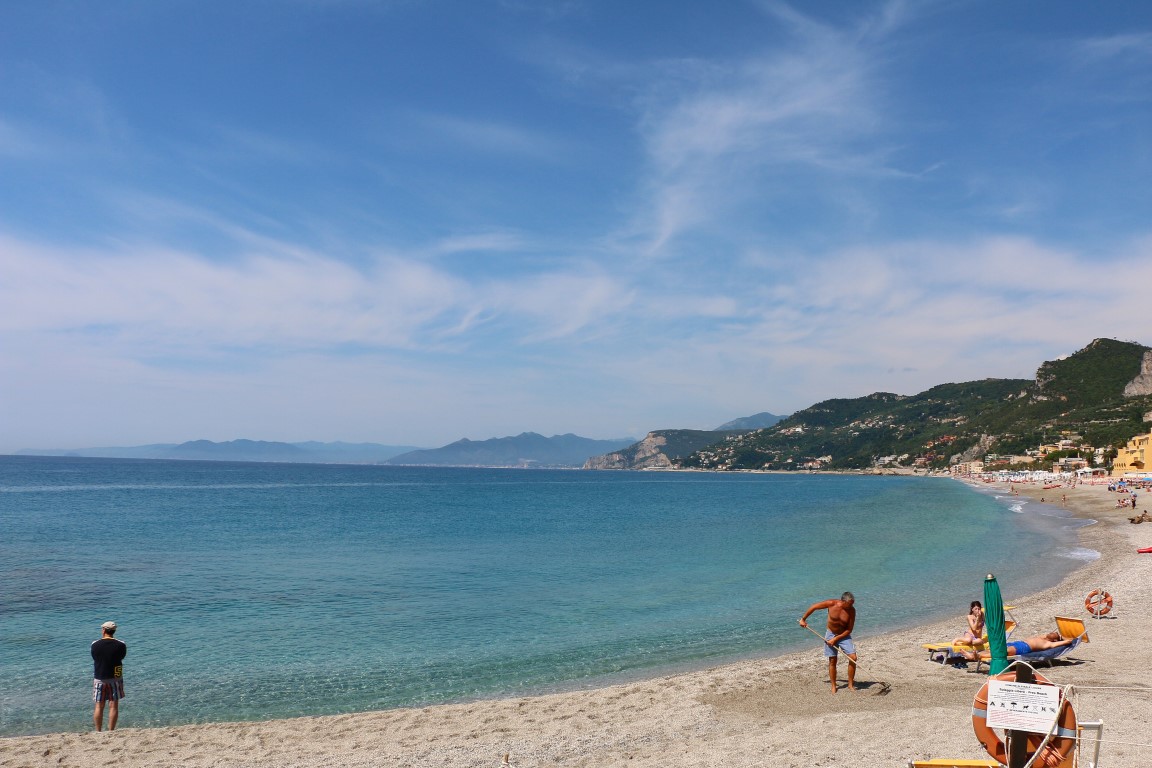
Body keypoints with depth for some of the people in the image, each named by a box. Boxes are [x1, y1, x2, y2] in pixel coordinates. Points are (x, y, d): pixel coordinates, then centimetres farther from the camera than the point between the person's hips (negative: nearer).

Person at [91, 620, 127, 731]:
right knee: (113, 706, 4)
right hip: (115, 678, -1)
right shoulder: (120, 645, -9)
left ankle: (98, 732, 13)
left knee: (99, 706, 9)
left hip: (99, 678, 1)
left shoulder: (95, 645, -6)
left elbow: (95, 658, 5)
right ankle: (111, 731, 4)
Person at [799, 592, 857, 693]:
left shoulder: (851, 610, -20)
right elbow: (813, 607, -9)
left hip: (844, 635, 1)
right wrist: (803, 619, -3)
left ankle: (850, 684, 4)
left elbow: (849, 630, -14)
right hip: (831, 634, -1)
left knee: (853, 658, -10)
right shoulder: (831, 604, -23)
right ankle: (833, 686, 15)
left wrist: (835, 639, -18)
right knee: (832, 661, 2)